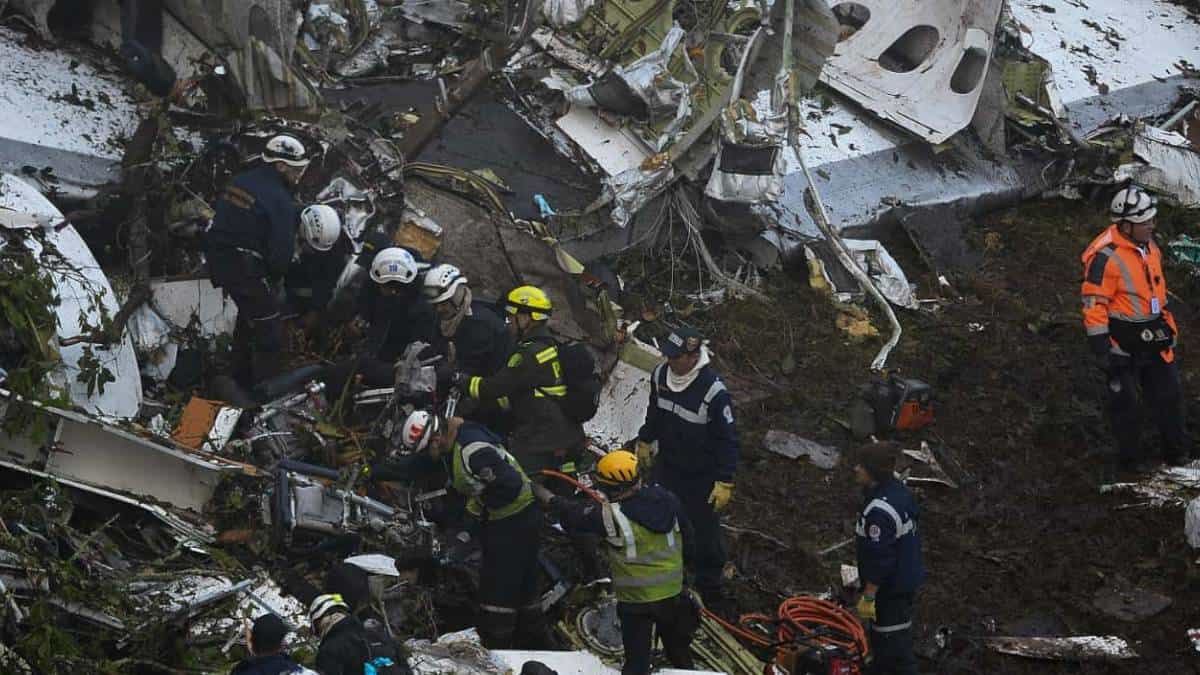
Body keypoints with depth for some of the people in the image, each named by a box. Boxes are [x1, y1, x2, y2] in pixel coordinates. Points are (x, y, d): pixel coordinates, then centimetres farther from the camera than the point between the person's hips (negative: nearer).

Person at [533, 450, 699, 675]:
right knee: (678, 648, 25)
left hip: (635, 600, -5)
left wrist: (543, 494, 2)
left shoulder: (611, 516, -25)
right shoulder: (668, 500, -10)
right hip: (673, 593, 5)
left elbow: (572, 513, -12)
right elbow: (686, 536, 4)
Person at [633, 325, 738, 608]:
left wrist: (725, 482, -19)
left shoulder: (713, 391, -28)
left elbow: (727, 439, -20)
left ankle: (709, 585, 22)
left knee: (704, 532, 5)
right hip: (667, 466, 6)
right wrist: (645, 440, 23)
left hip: (701, 476, -6)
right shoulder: (661, 374, -10)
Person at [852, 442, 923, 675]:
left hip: (890, 588, -10)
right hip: (908, 578, 10)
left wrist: (868, 596, -20)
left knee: (894, 645, 2)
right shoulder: (900, 491, 0)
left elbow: (879, 561, -29)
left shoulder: (879, 512, -31)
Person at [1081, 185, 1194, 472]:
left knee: (1168, 394, 14)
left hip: (1155, 338, 7)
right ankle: (1129, 457, 24)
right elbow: (1093, 304, -20)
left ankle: (1176, 449, 29)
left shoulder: (1149, 246, 3)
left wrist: (1168, 326, 22)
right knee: (1124, 401, 9)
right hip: (1123, 341, -7)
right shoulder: (1105, 257, -23)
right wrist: (1101, 348, -20)